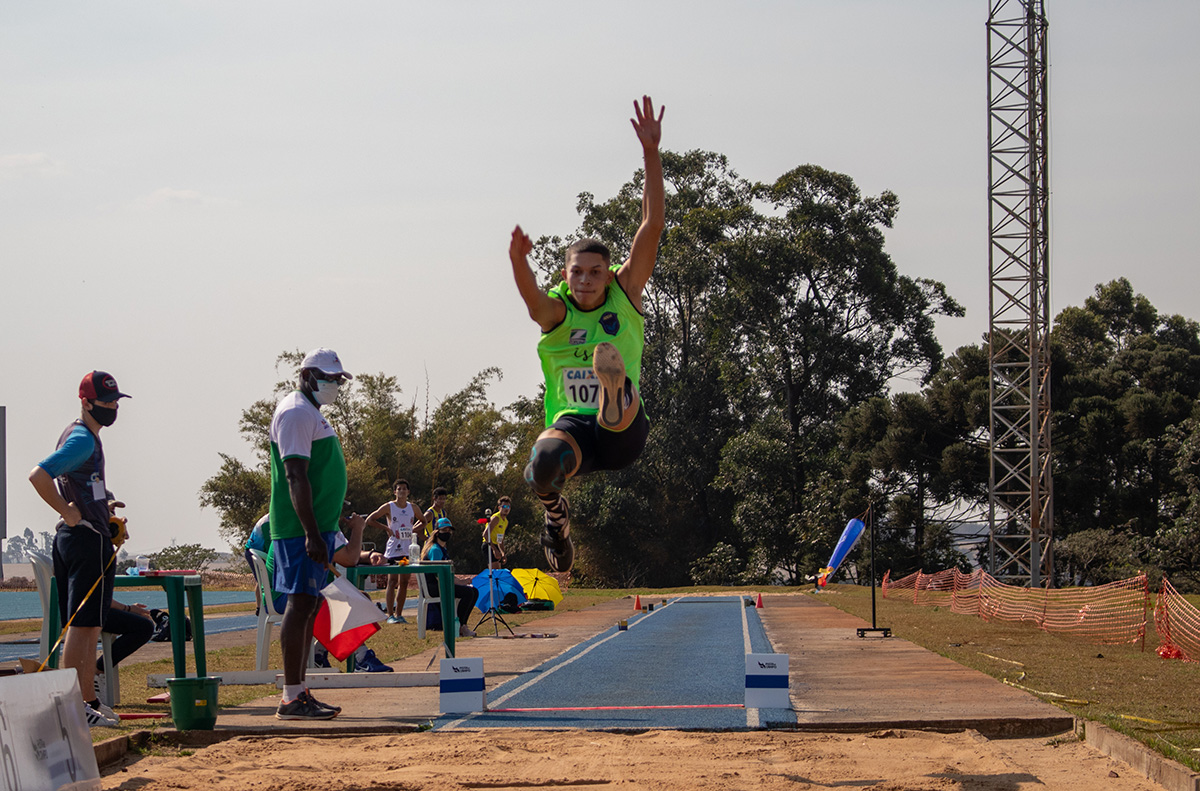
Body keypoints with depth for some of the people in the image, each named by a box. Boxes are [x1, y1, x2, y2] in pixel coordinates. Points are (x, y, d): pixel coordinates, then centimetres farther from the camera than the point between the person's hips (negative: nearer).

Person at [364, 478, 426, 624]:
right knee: (392, 582, -8)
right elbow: (369, 520, -1)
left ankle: (399, 614, 11)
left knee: (404, 583, 5)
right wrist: (386, 528, -6)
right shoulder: (388, 507, -2)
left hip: (408, 550, 4)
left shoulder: (413, 507, 10)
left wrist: (413, 529, 7)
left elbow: (423, 521, 27)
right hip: (393, 550, -4)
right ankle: (390, 615, -7)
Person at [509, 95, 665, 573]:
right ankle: (554, 511, -1)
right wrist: (518, 260, -46)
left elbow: (653, 225, -3)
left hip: (623, 437, -1)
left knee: (610, 355, -31)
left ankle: (618, 403, -66)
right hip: (572, 424, 1)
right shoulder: (556, 311, 4)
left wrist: (651, 153, -13)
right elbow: (532, 298, -23)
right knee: (545, 462, -33)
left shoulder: (625, 294, 5)